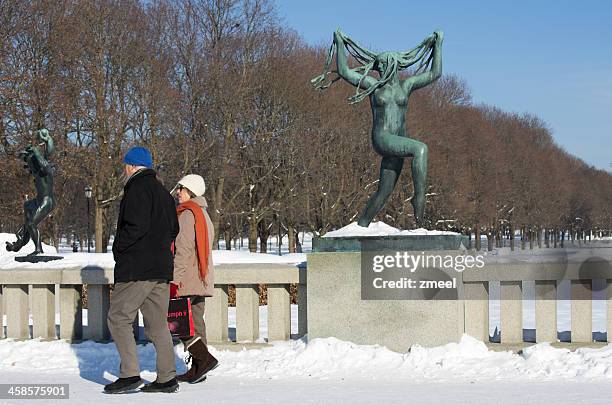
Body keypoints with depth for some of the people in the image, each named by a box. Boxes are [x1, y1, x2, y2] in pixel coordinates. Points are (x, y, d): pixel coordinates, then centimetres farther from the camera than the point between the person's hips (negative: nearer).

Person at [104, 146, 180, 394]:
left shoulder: (137, 189, -10)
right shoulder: (163, 192, 18)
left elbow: (136, 226, -21)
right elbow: (174, 229, 20)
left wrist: (118, 248, -8)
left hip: (136, 269, -8)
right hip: (162, 268, 8)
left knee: (118, 318, -1)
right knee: (157, 323, 9)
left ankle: (130, 374, -8)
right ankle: (167, 378, 7)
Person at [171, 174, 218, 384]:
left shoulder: (187, 214, -11)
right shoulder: (204, 215, 20)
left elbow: (183, 250, -19)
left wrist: (175, 279, -20)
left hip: (186, 280, -10)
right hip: (203, 280, 10)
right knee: (196, 321, 9)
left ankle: (204, 358, -16)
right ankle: (197, 370, 10)